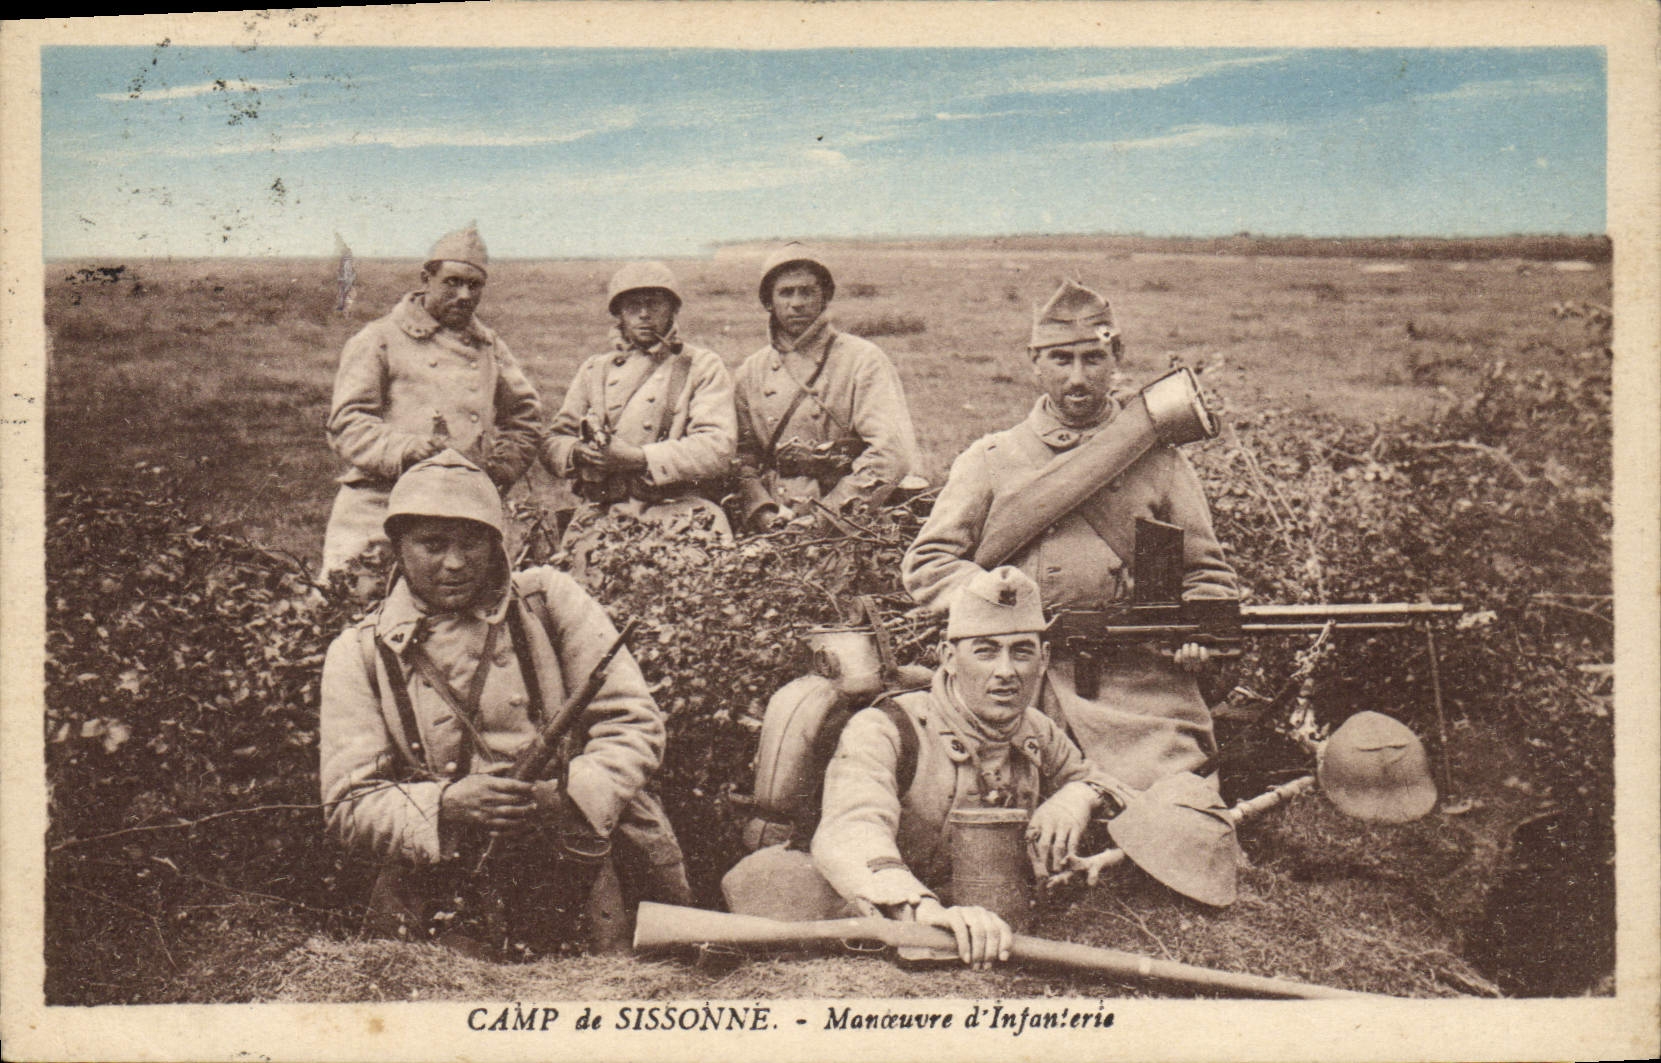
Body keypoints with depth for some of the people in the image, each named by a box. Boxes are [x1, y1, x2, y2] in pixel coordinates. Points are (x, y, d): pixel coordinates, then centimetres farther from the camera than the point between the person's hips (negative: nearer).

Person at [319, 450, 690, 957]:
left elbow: (634, 725, 2)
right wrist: (448, 803, -18)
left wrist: (567, 795, -17)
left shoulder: (548, 601, 5)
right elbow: (350, 805, 1)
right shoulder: (359, 654, 6)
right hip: (441, 874, 0)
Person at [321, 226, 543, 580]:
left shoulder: (490, 347, 20)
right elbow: (347, 425, -2)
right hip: (379, 508, -3)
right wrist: (407, 450, -18)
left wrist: (500, 469, 14)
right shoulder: (379, 340, 5)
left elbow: (526, 417, 31)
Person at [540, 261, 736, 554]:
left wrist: (638, 458, -13)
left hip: (678, 516, -2)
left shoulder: (703, 367, 11)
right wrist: (579, 452, -5)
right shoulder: (595, 370, 22)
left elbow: (717, 451, -4)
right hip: (601, 516, 3)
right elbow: (553, 442, 20)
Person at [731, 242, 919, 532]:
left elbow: (894, 453, -7)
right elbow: (743, 456, 13)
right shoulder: (751, 372, 16)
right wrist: (763, 512, -5)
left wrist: (829, 509, -10)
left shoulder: (862, 360, 3)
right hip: (774, 529, 3)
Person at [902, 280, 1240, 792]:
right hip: (1024, 695, 0)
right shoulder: (990, 460, 13)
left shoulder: (1158, 459, 15)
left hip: (1142, 697, 0)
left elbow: (1209, 573, 18)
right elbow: (926, 562, 10)